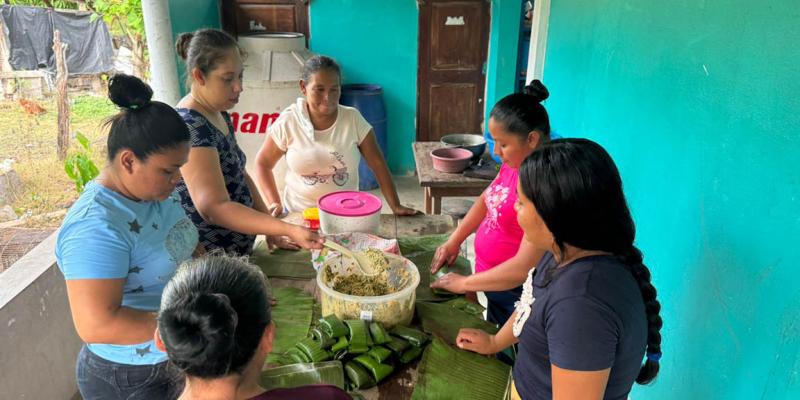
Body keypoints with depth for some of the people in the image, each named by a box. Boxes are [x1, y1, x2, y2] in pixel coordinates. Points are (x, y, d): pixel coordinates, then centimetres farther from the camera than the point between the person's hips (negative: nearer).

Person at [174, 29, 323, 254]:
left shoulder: (219, 115, 4)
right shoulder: (190, 127, -24)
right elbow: (214, 207, -32)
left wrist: (271, 227, 2)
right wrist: (289, 231, -38)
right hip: (207, 262, -8)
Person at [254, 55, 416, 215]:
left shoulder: (353, 119, -8)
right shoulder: (288, 121, -9)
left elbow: (378, 164, -6)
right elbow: (263, 163, 2)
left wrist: (395, 206, -12)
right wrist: (275, 203, -8)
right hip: (300, 214, 0)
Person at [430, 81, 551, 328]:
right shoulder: (513, 164, -4)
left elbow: (524, 267, -29)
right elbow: (485, 200, 14)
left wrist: (465, 284, -19)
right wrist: (453, 242, 3)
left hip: (515, 296, -7)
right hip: (494, 286, 7)